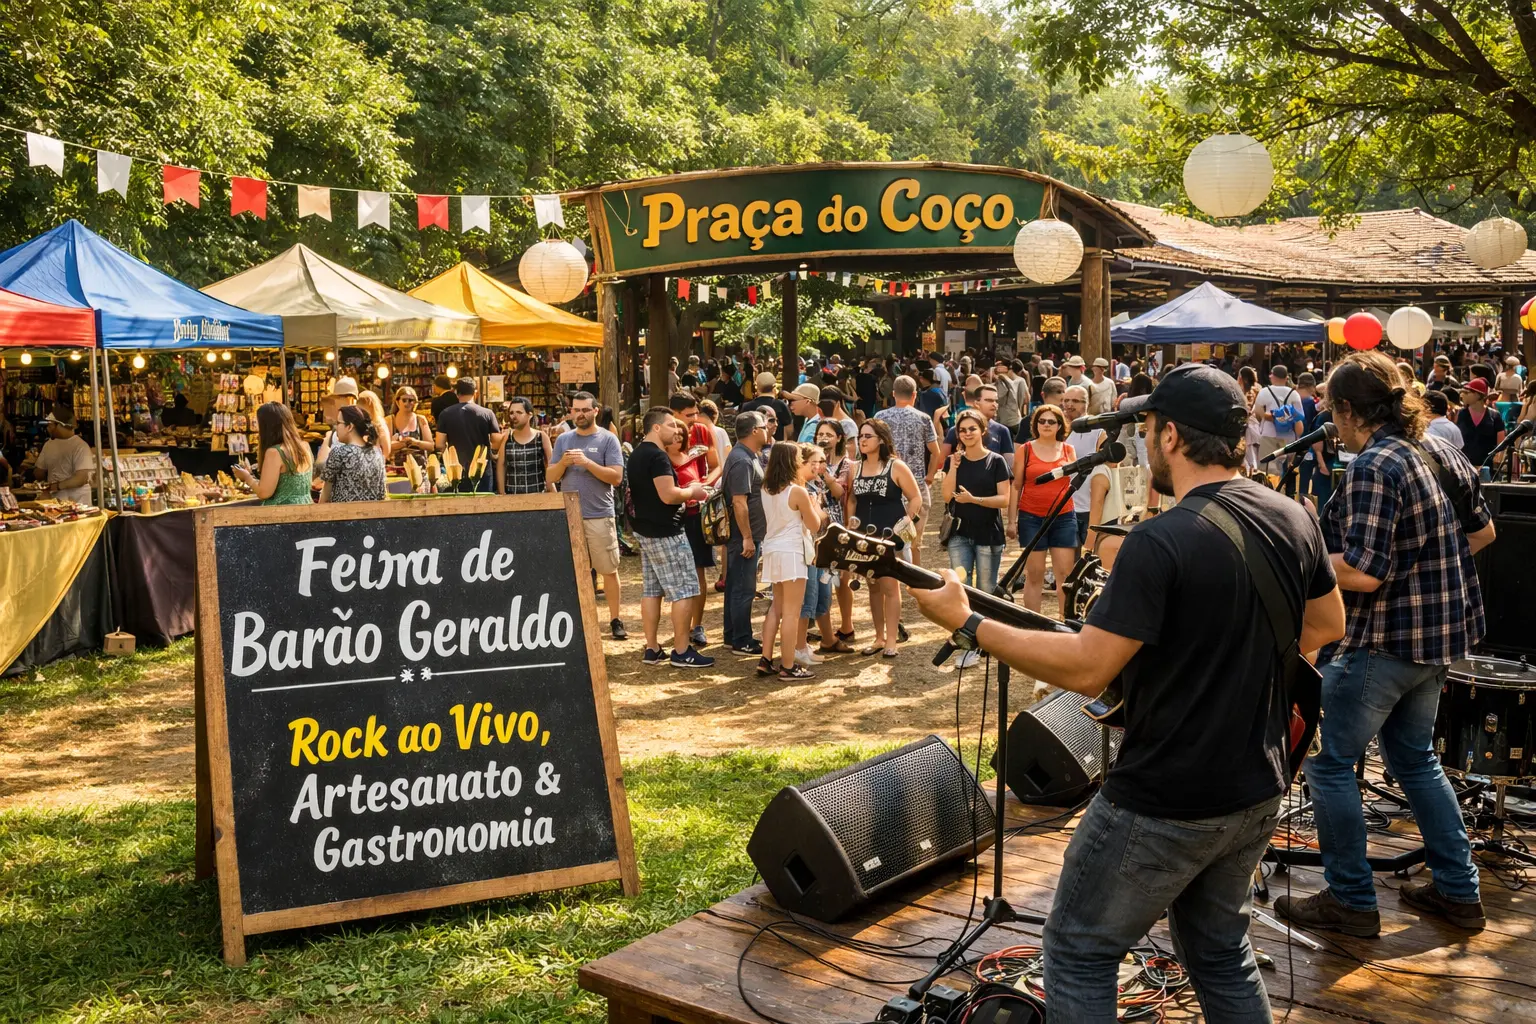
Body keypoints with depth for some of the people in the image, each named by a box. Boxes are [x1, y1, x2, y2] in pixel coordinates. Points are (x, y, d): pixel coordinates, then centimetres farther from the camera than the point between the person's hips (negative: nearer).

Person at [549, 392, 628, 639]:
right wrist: (563, 463, -12)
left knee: (609, 570, 3)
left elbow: (616, 477, -11)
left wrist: (587, 462, -19)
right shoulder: (563, 439, 9)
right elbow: (551, 477, 8)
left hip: (600, 516, -3)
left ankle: (615, 620, 11)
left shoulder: (607, 439, -2)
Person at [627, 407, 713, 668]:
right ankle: (682, 652, -2)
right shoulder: (657, 456, -18)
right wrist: (692, 492, -8)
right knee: (684, 590, -4)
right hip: (665, 533, -10)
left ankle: (652, 649, 15)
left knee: (651, 590, 11)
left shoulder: (638, 454, 13)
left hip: (645, 529, 10)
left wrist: (684, 490, 16)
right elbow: (668, 495, -26)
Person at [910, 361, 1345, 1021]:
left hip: (1167, 802, -8)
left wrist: (967, 623, -17)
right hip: (1258, 791, 8)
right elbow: (1328, 626, 14)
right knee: (1220, 951, 25)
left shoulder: (1161, 542, -25)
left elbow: (1085, 669, -24)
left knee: (1079, 950, 10)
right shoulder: (1294, 519, 0)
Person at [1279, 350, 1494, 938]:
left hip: (1384, 641, -9)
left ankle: (1351, 901, 11)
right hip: (1442, 632, 9)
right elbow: (1482, 531, 19)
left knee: (1329, 762, 3)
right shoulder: (1442, 452, 7)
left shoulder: (1373, 467, -21)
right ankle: (1458, 890, 30)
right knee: (1415, 758, 22)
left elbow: (1362, 573, -27)